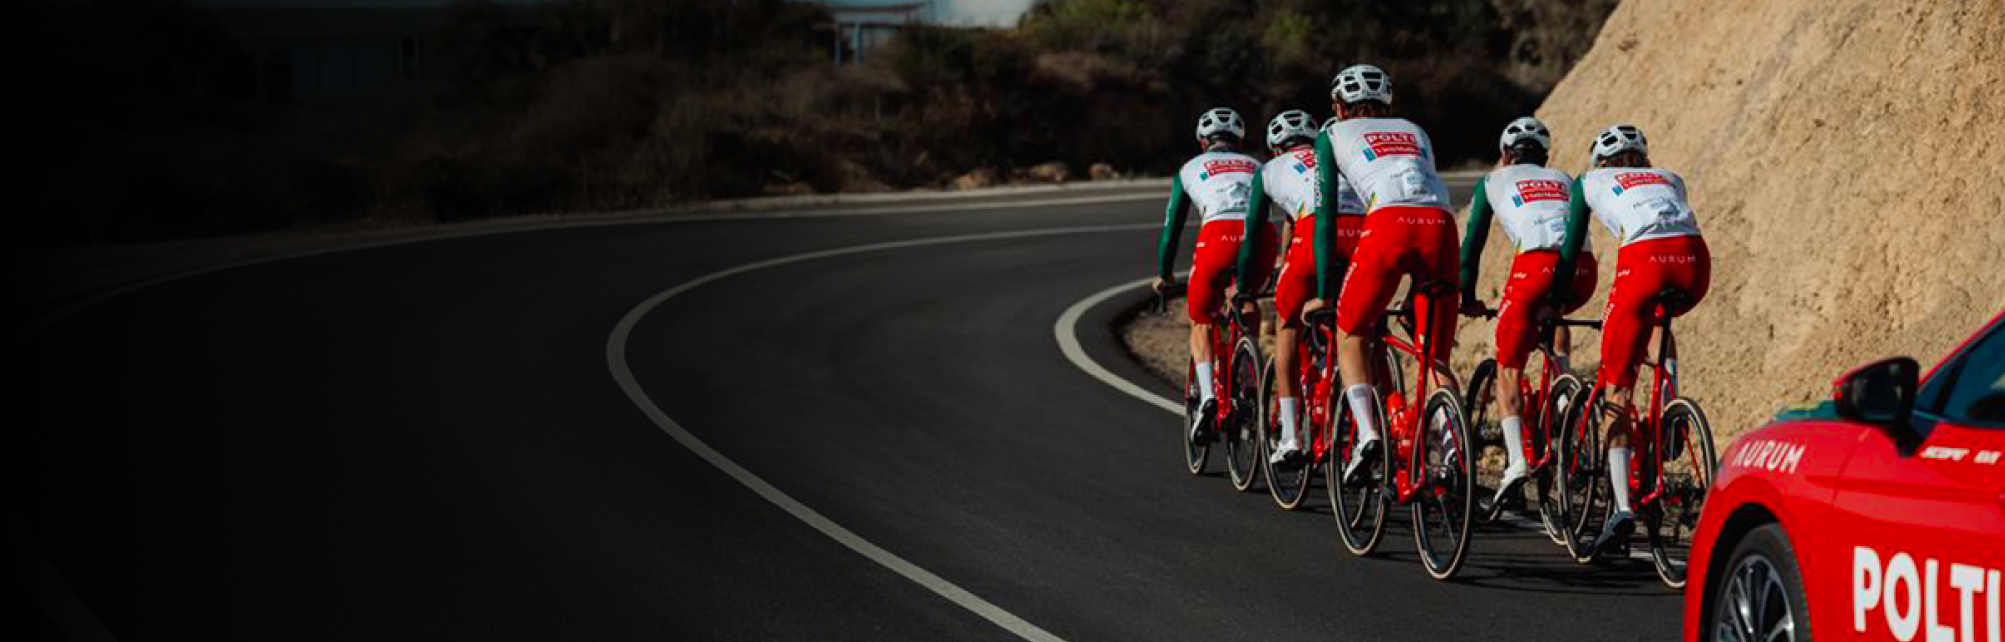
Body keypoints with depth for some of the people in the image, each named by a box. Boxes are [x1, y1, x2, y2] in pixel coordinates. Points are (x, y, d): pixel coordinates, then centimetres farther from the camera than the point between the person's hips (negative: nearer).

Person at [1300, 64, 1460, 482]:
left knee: (1349, 335, 14)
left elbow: (1326, 217, 21)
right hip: (1441, 228, 3)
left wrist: (1323, 293, 24)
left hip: (1389, 226, -3)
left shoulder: (1333, 135, 25)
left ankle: (1366, 432, -8)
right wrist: (1418, 283, 43)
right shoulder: (1413, 131, 35)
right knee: (1436, 357, 13)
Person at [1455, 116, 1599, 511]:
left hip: (1536, 265, -3)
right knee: (1553, 311, 39)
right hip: (1582, 271, 3)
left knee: (1508, 370, 7)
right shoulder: (1564, 180, 34)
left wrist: (1468, 297, 34)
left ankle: (1516, 460, -12)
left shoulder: (1493, 181, 26)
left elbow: (1472, 242, 25)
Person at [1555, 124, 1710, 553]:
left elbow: (1570, 249, 28)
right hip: (1696, 265, 3)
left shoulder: (1590, 182, 29)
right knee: (1662, 312, 40)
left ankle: (1622, 506, -9)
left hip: (1643, 264, -3)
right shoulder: (1669, 179, 36)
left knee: (1615, 390, 4)